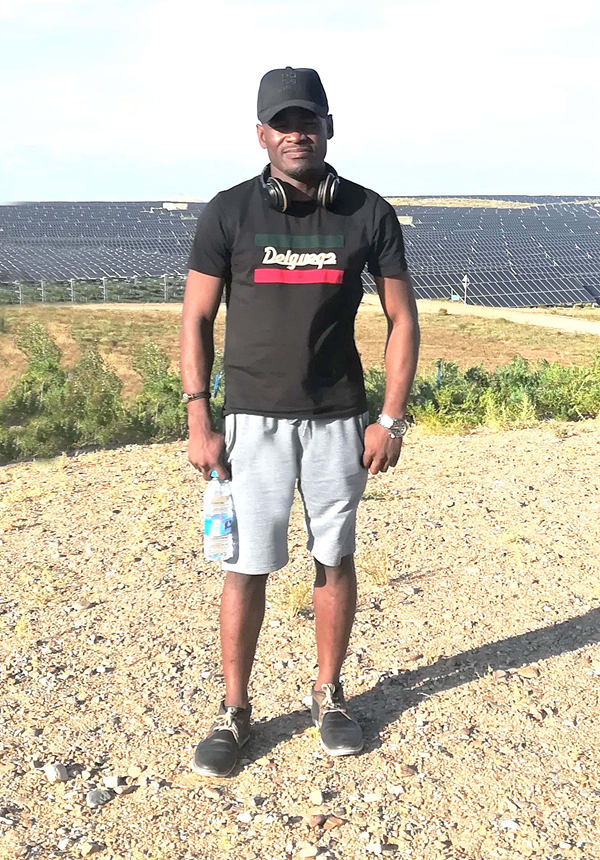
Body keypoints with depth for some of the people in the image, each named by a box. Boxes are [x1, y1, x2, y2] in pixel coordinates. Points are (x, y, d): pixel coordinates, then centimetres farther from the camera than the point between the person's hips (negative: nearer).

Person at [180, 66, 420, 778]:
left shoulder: (368, 213, 2)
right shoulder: (229, 212, -1)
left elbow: (402, 320, 4)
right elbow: (196, 320, 1)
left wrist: (392, 420, -2)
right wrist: (198, 423, -5)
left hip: (338, 419, 1)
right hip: (254, 419, -1)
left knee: (334, 560, 10)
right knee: (246, 567, 2)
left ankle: (328, 695, 29)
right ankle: (233, 712, 20)